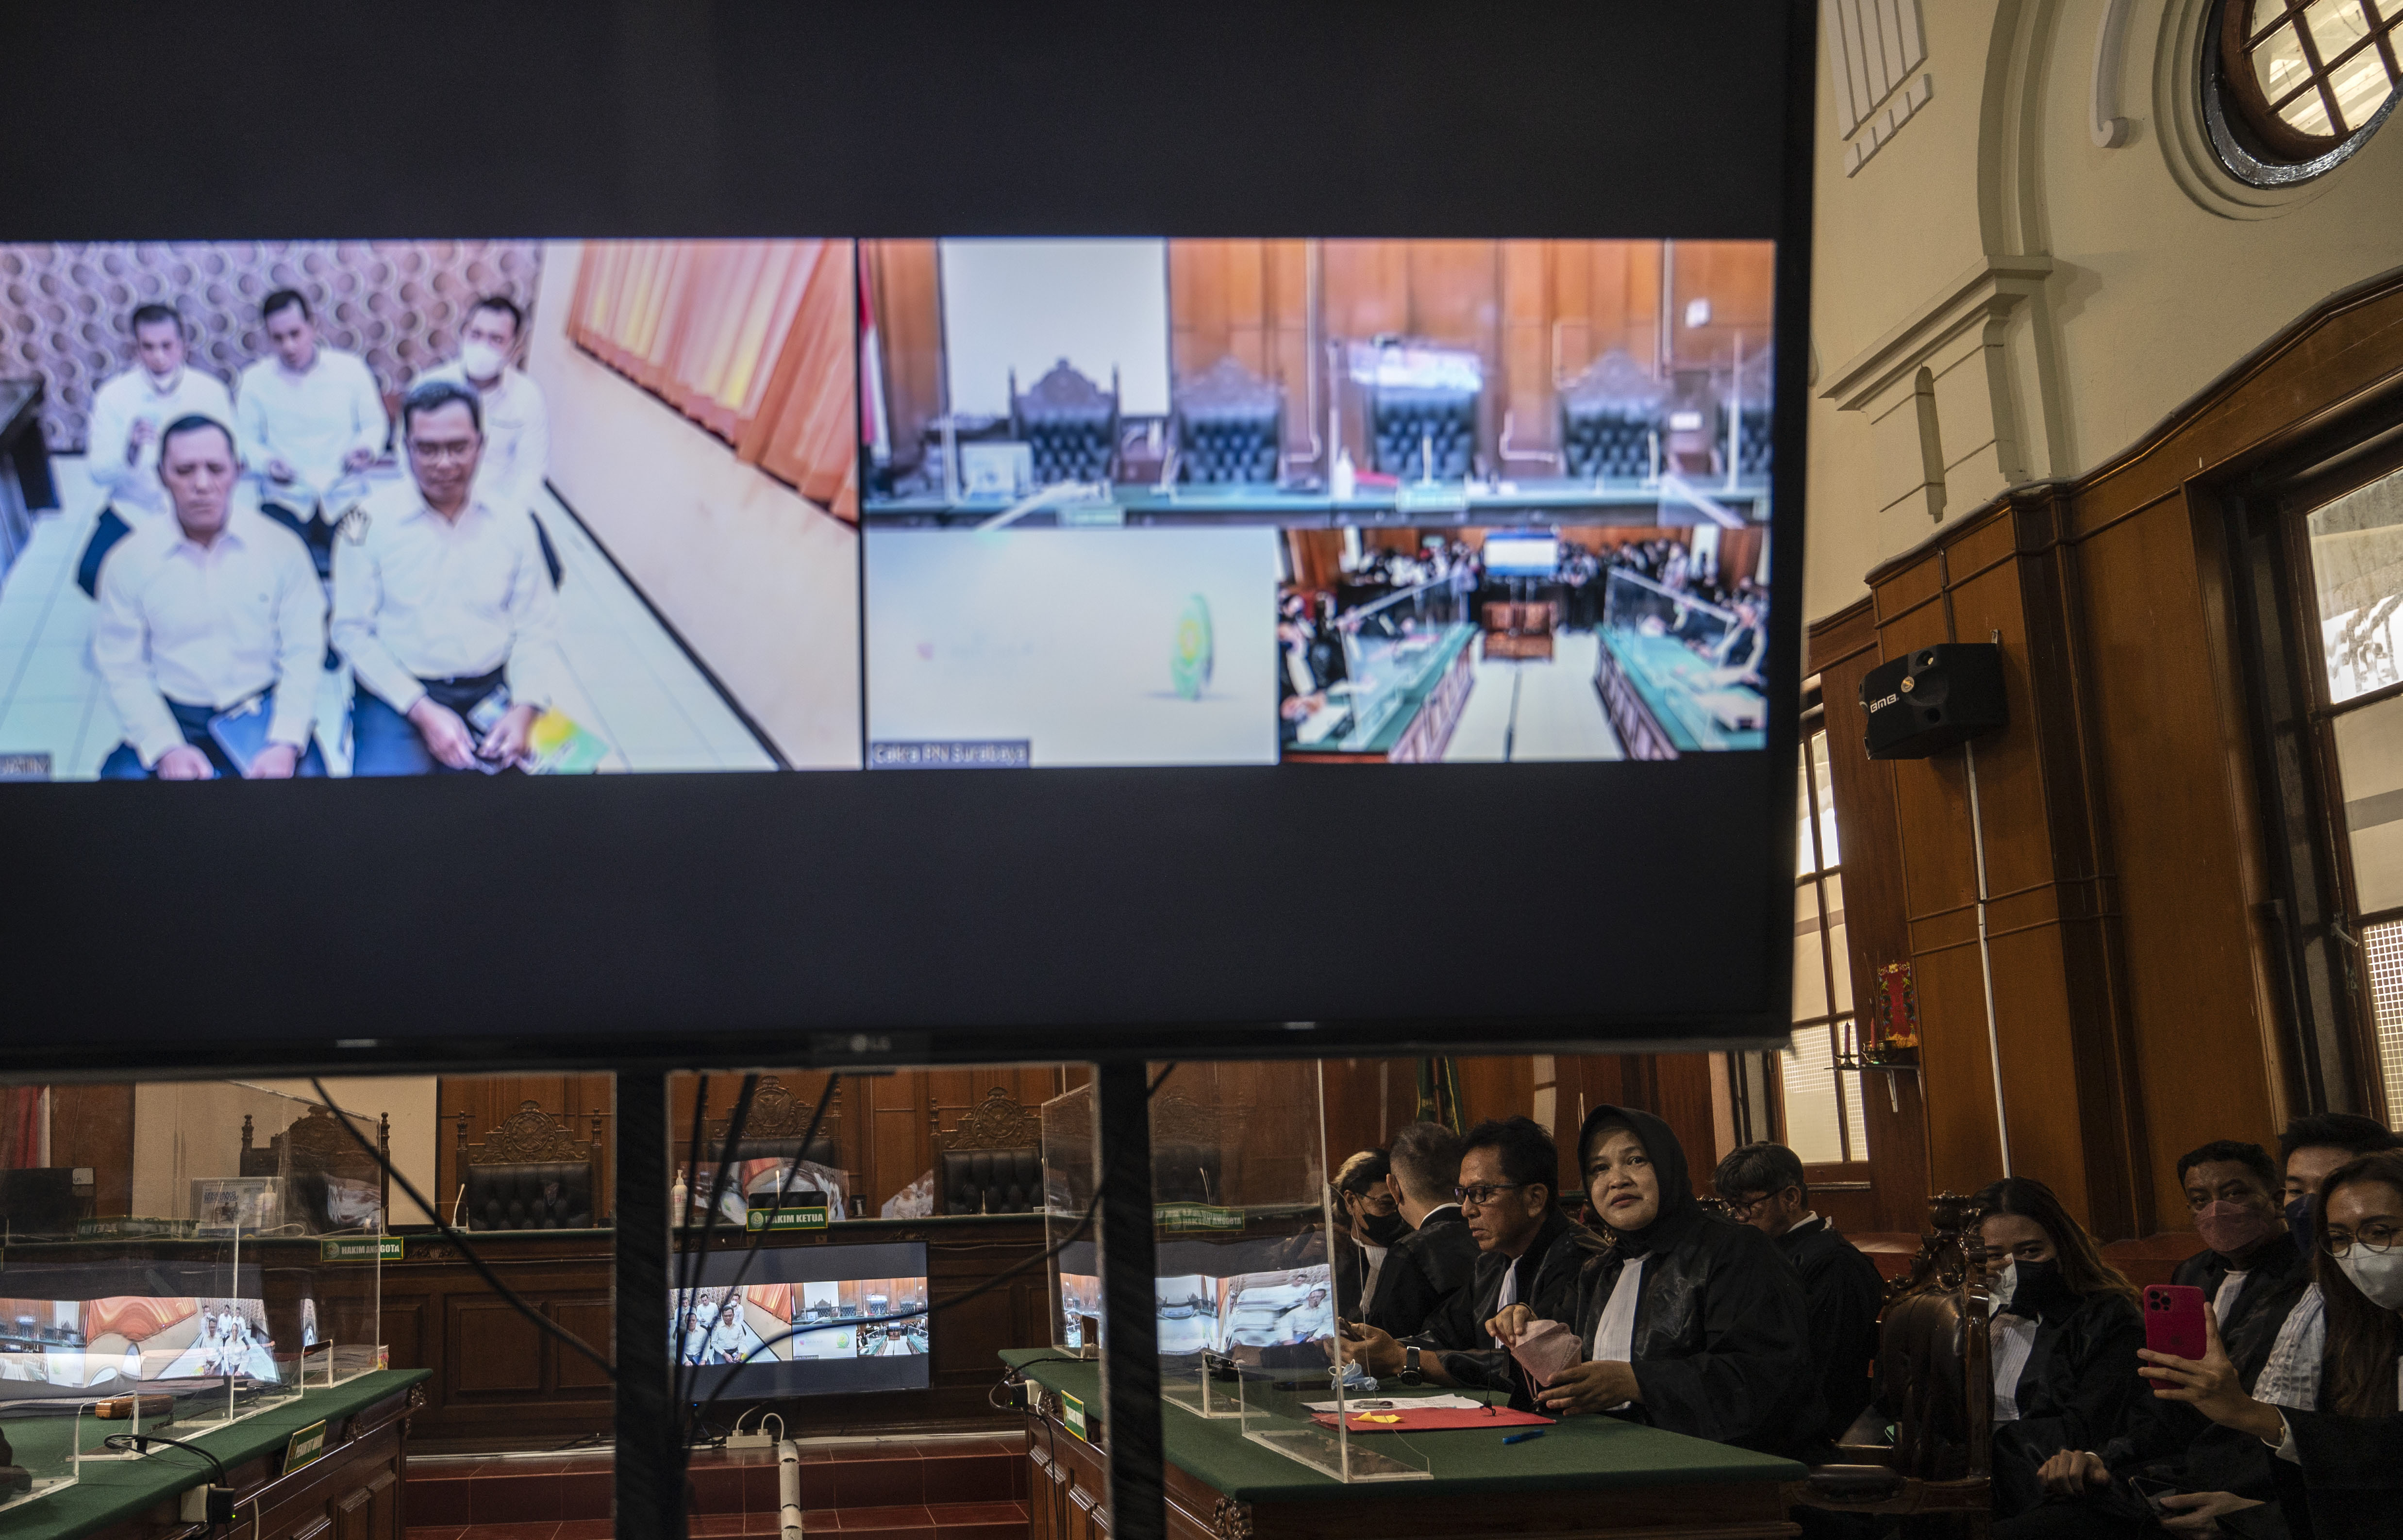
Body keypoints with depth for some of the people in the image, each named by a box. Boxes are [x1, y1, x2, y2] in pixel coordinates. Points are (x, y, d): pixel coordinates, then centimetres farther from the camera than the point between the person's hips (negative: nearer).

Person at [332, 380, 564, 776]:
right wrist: (423, 712, -14)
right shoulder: (371, 519, -2)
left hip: (492, 694, 3)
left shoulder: (510, 521, 6)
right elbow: (352, 631, -3)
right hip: (398, 695, -3)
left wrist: (524, 710, -10)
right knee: (387, 769, -31)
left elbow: (537, 627, 7)